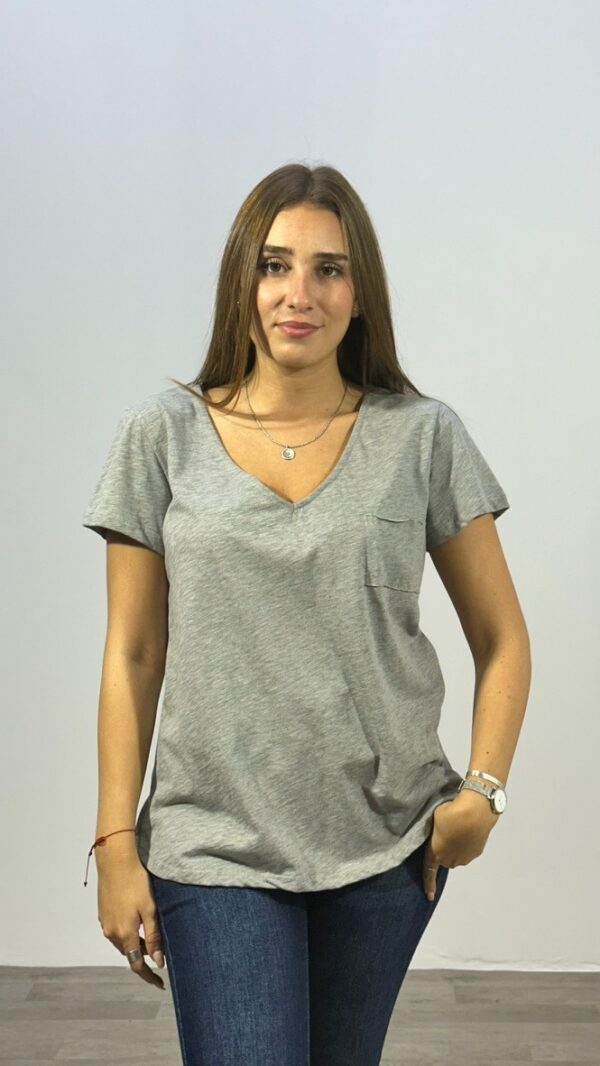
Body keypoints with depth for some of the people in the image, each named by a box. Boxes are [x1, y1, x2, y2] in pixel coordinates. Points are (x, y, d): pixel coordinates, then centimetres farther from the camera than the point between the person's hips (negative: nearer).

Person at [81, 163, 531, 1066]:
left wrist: (483, 788, -9)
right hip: (216, 846, -1)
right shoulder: (164, 434, -2)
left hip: (386, 842, 1)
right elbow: (132, 656, 1)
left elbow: (502, 638, 4)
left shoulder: (424, 437, -2)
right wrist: (116, 842, -1)